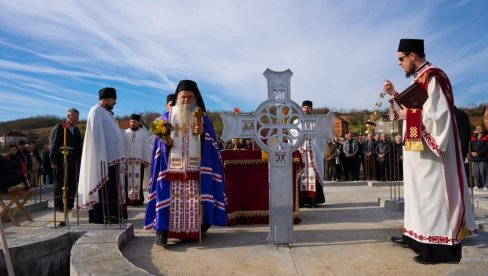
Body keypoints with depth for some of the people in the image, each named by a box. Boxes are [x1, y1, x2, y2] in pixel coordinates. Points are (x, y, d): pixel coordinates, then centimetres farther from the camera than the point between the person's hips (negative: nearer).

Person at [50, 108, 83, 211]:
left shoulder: (76, 129, 14)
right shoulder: (59, 127, -5)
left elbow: (79, 144, 17)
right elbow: (53, 145, -10)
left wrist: (79, 158, 7)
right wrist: (53, 161, -14)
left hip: (73, 161, 6)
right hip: (61, 161, -6)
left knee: (72, 184, 8)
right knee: (60, 184, 4)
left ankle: (70, 204, 18)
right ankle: (59, 205, 13)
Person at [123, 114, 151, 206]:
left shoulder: (143, 132, 5)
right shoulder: (125, 132, 11)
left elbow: (146, 147, 1)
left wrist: (146, 160, -5)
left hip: (139, 160, -1)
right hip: (127, 160, 2)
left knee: (138, 180, 1)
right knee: (128, 181, 1)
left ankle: (138, 199, 4)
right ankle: (128, 199, 5)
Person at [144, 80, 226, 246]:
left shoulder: (202, 117, 11)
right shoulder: (167, 116, 10)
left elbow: (210, 142, 6)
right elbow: (160, 140, 8)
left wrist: (202, 132, -14)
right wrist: (167, 142, -13)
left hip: (196, 167, 1)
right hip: (172, 167, 0)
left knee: (194, 200, -1)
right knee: (169, 198, -8)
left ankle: (195, 231, 11)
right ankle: (163, 233, -6)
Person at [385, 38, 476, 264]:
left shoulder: (432, 76, -13)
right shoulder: (419, 79, 16)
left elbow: (437, 112, -22)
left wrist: (407, 114, -12)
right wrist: (394, 95, 13)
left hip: (430, 147, -10)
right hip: (418, 147, 10)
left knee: (432, 192, -6)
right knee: (420, 192, 14)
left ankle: (442, 247, 2)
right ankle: (416, 236, 24)